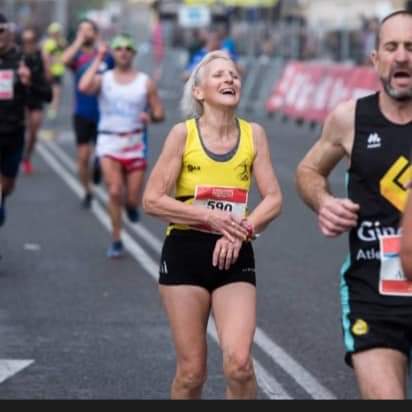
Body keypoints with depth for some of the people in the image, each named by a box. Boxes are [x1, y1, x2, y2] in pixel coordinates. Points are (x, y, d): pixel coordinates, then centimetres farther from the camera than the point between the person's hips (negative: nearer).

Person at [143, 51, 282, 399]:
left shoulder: (253, 134, 3)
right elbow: (152, 200, -8)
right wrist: (210, 217, -15)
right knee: (192, 371, 2)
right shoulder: (183, 133, -5)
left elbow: (273, 198, 1)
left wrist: (242, 230, -16)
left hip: (235, 256, 2)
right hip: (185, 254, -1)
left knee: (239, 363, -16)